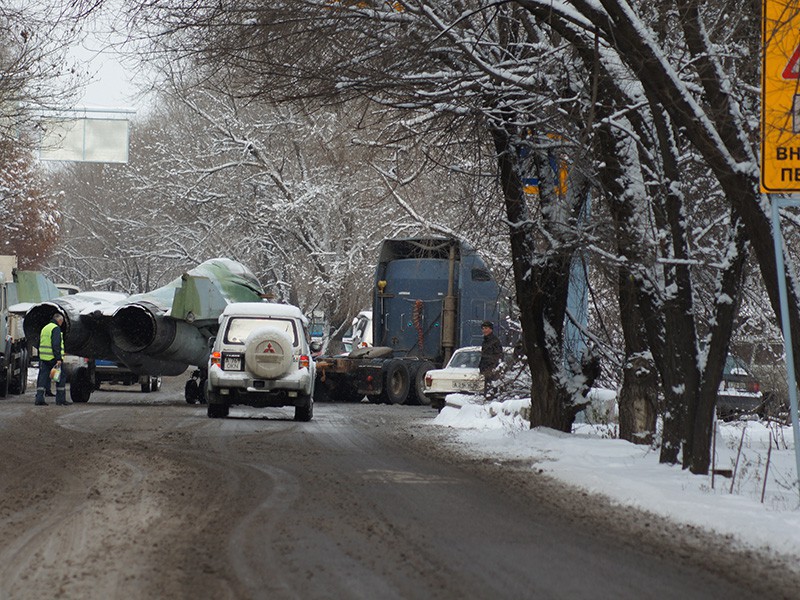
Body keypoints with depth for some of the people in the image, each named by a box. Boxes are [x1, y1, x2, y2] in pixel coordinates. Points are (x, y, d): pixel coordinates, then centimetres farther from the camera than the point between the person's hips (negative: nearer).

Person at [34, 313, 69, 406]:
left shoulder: (44, 328, 19)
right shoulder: (56, 329, -9)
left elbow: (40, 343, 24)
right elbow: (56, 345, -18)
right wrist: (58, 358, -21)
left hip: (43, 358, 8)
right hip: (53, 359, -8)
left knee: (43, 378, 4)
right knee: (61, 378, 2)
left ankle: (39, 398, -3)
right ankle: (61, 399, 3)